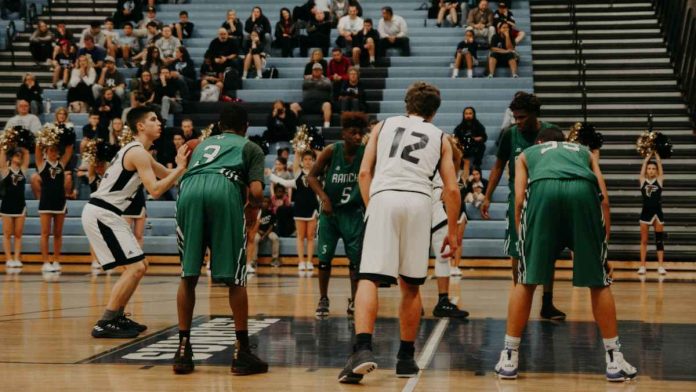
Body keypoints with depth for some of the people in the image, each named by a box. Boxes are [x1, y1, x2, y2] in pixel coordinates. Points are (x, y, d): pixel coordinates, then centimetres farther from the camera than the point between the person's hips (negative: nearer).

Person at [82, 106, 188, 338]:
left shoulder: (138, 151, 18)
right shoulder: (138, 152, -14)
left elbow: (167, 176, 25)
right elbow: (155, 190, -22)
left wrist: (183, 164, 9)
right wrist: (181, 167, -16)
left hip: (105, 214, 10)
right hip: (101, 213, -10)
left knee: (139, 266, 16)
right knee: (135, 267, -13)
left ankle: (116, 317, 21)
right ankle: (104, 325, -12)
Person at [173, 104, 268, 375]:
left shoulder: (202, 144, 38)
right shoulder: (250, 147, 26)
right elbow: (256, 192, 9)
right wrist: (253, 209, 30)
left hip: (189, 189, 3)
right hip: (225, 189, -3)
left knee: (188, 275, 13)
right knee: (235, 277, 5)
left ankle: (183, 350, 12)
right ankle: (242, 353, 8)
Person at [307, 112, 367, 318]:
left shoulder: (367, 154, -12)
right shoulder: (331, 151, -13)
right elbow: (312, 176, -5)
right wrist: (323, 197, -18)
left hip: (354, 213, 0)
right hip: (330, 210, 0)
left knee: (356, 259, 1)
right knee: (324, 258, 3)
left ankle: (354, 301, 14)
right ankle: (323, 300, 18)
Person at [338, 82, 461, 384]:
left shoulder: (384, 125, 24)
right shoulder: (440, 137, 23)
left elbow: (364, 172, 13)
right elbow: (451, 189, 15)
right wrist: (452, 232, 23)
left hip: (384, 197, -1)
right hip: (419, 201, 1)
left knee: (369, 279, -6)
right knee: (410, 286, 14)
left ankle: (363, 349, -25)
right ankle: (406, 358, 19)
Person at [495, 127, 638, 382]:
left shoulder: (527, 154, 36)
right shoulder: (584, 151, 40)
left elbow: (519, 198, 19)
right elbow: (604, 199, 25)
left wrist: (523, 241, 22)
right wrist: (603, 241, 26)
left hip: (543, 189, -1)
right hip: (584, 190, 1)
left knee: (526, 281, 11)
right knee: (599, 282, 13)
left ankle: (509, 359, 15)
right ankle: (615, 361, 16)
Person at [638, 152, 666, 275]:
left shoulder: (659, 180, 3)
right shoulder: (643, 180, 3)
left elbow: (659, 163, 4)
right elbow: (645, 162, 6)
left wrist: (656, 154, 13)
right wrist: (650, 154, 17)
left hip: (658, 213, 0)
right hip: (646, 213, 0)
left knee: (659, 240, 4)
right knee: (644, 240, 4)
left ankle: (661, 266, 6)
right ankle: (642, 266, 8)